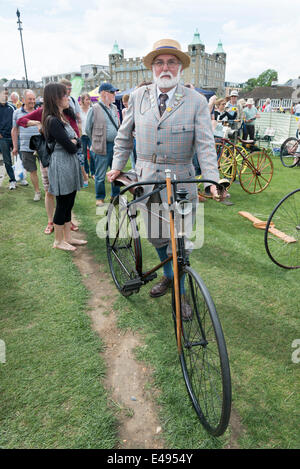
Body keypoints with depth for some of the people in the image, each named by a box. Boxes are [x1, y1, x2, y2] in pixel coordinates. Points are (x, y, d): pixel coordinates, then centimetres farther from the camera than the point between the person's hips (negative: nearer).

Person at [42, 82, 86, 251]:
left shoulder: (62, 118, 14)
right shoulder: (53, 121, -17)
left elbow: (78, 141, 10)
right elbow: (71, 148, -18)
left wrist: (74, 141, -10)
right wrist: (73, 143, 2)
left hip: (70, 165, 9)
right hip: (61, 166, -9)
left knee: (69, 204, 14)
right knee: (62, 204, 1)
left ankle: (68, 237, 25)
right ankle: (58, 241, 16)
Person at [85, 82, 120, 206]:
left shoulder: (114, 108, 11)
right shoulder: (94, 109, -6)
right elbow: (88, 129, 0)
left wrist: (117, 141, 14)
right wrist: (97, 142, 7)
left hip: (115, 145, 6)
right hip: (102, 147, -5)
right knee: (100, 174, 3)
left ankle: (116, 195, 26)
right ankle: (100, 198, 17)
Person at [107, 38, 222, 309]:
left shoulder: (197, 101, -4)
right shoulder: (138, 97, 5)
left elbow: (205, 144, -10)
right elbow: (124, 135, 15)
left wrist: (212, 181, -21)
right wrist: (117, 166, 9)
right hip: (146, 181, 3)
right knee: (155, 236, 15)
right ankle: (168, 276, 43)